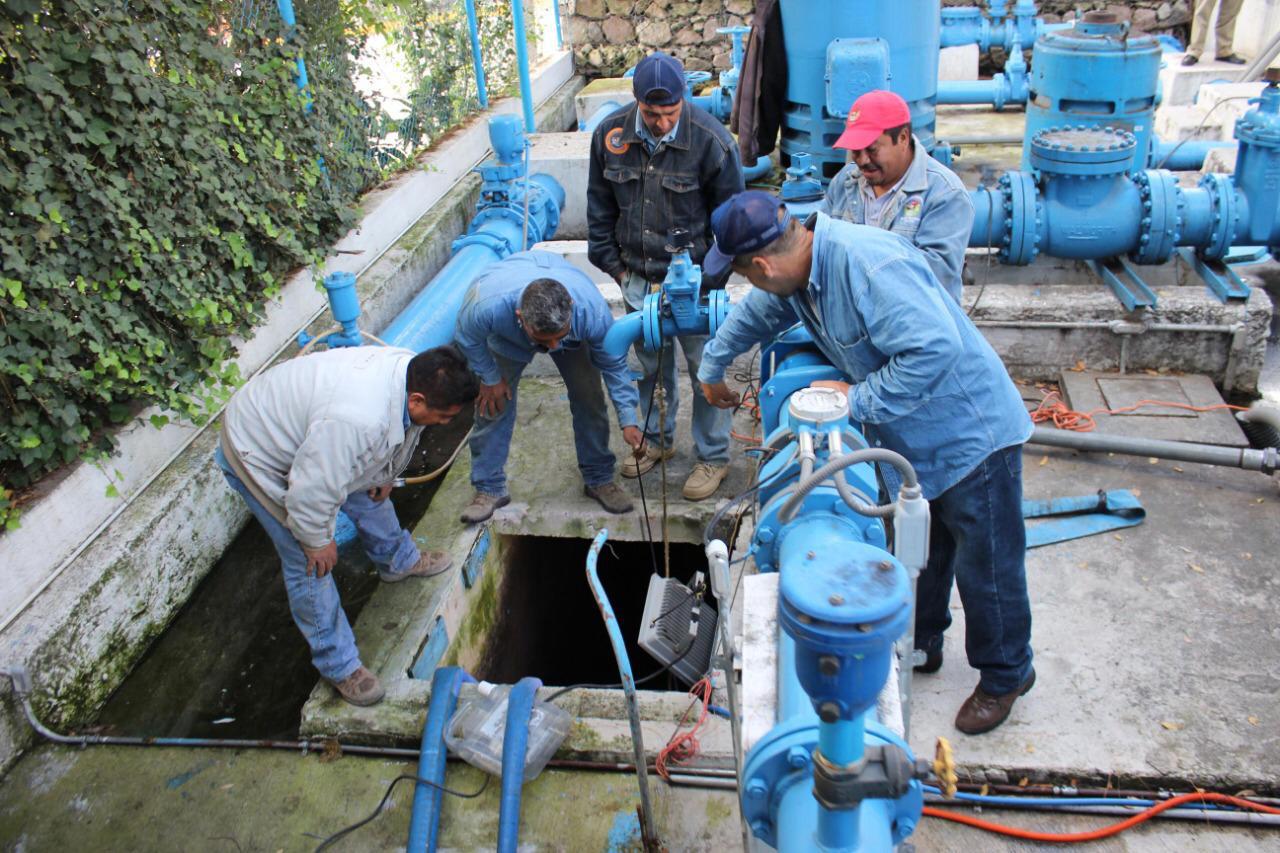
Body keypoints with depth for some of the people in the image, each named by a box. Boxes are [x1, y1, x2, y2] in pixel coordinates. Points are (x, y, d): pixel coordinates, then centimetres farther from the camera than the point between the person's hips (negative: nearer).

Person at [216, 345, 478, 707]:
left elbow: (399, 432, 5)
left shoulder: (410, 368, -18)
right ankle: (339, 665, 13)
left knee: (368, 495, 24)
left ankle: (398, 561, 53)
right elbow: (311, 491, -34)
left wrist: (385, 475, 16)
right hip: (259, 456, -8)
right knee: (309, 565, -3)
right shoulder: (358, 420, -45)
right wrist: (317, 540, -17)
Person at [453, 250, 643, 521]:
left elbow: (614, 364, -24)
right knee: (493, 404, -5)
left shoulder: (592, 309, -44)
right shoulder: (486, 305, -48)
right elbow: (468, 339, -21)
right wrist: (490, 378, -10)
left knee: (589, 398, -6)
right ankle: (489, 488, 12)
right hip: (505, 335, 0)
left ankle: (599, 479, 14)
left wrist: (628, 420, -24)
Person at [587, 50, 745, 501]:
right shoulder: (610, 134, -6)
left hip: (695, 279, -4)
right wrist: (613, 263, 6)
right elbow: (600, 207, 7)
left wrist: (710, 277, -10)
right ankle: (657, 439, 40)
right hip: (638, 278, 4)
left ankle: (713, 456, 23)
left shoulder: (711, 140, -17)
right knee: (650, 364, 18)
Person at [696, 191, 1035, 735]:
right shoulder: (802, 270, -2)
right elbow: (755, 314, 20)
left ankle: (1005, 676, 29)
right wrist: (712, 367, 33)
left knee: (985, 566, 7)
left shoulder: (867, 265, -32)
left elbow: (936, 349, -38)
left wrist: (858, 400, -27)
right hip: (911, 438, 9)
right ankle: (921, 644, 43)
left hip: (971, 434, -9)